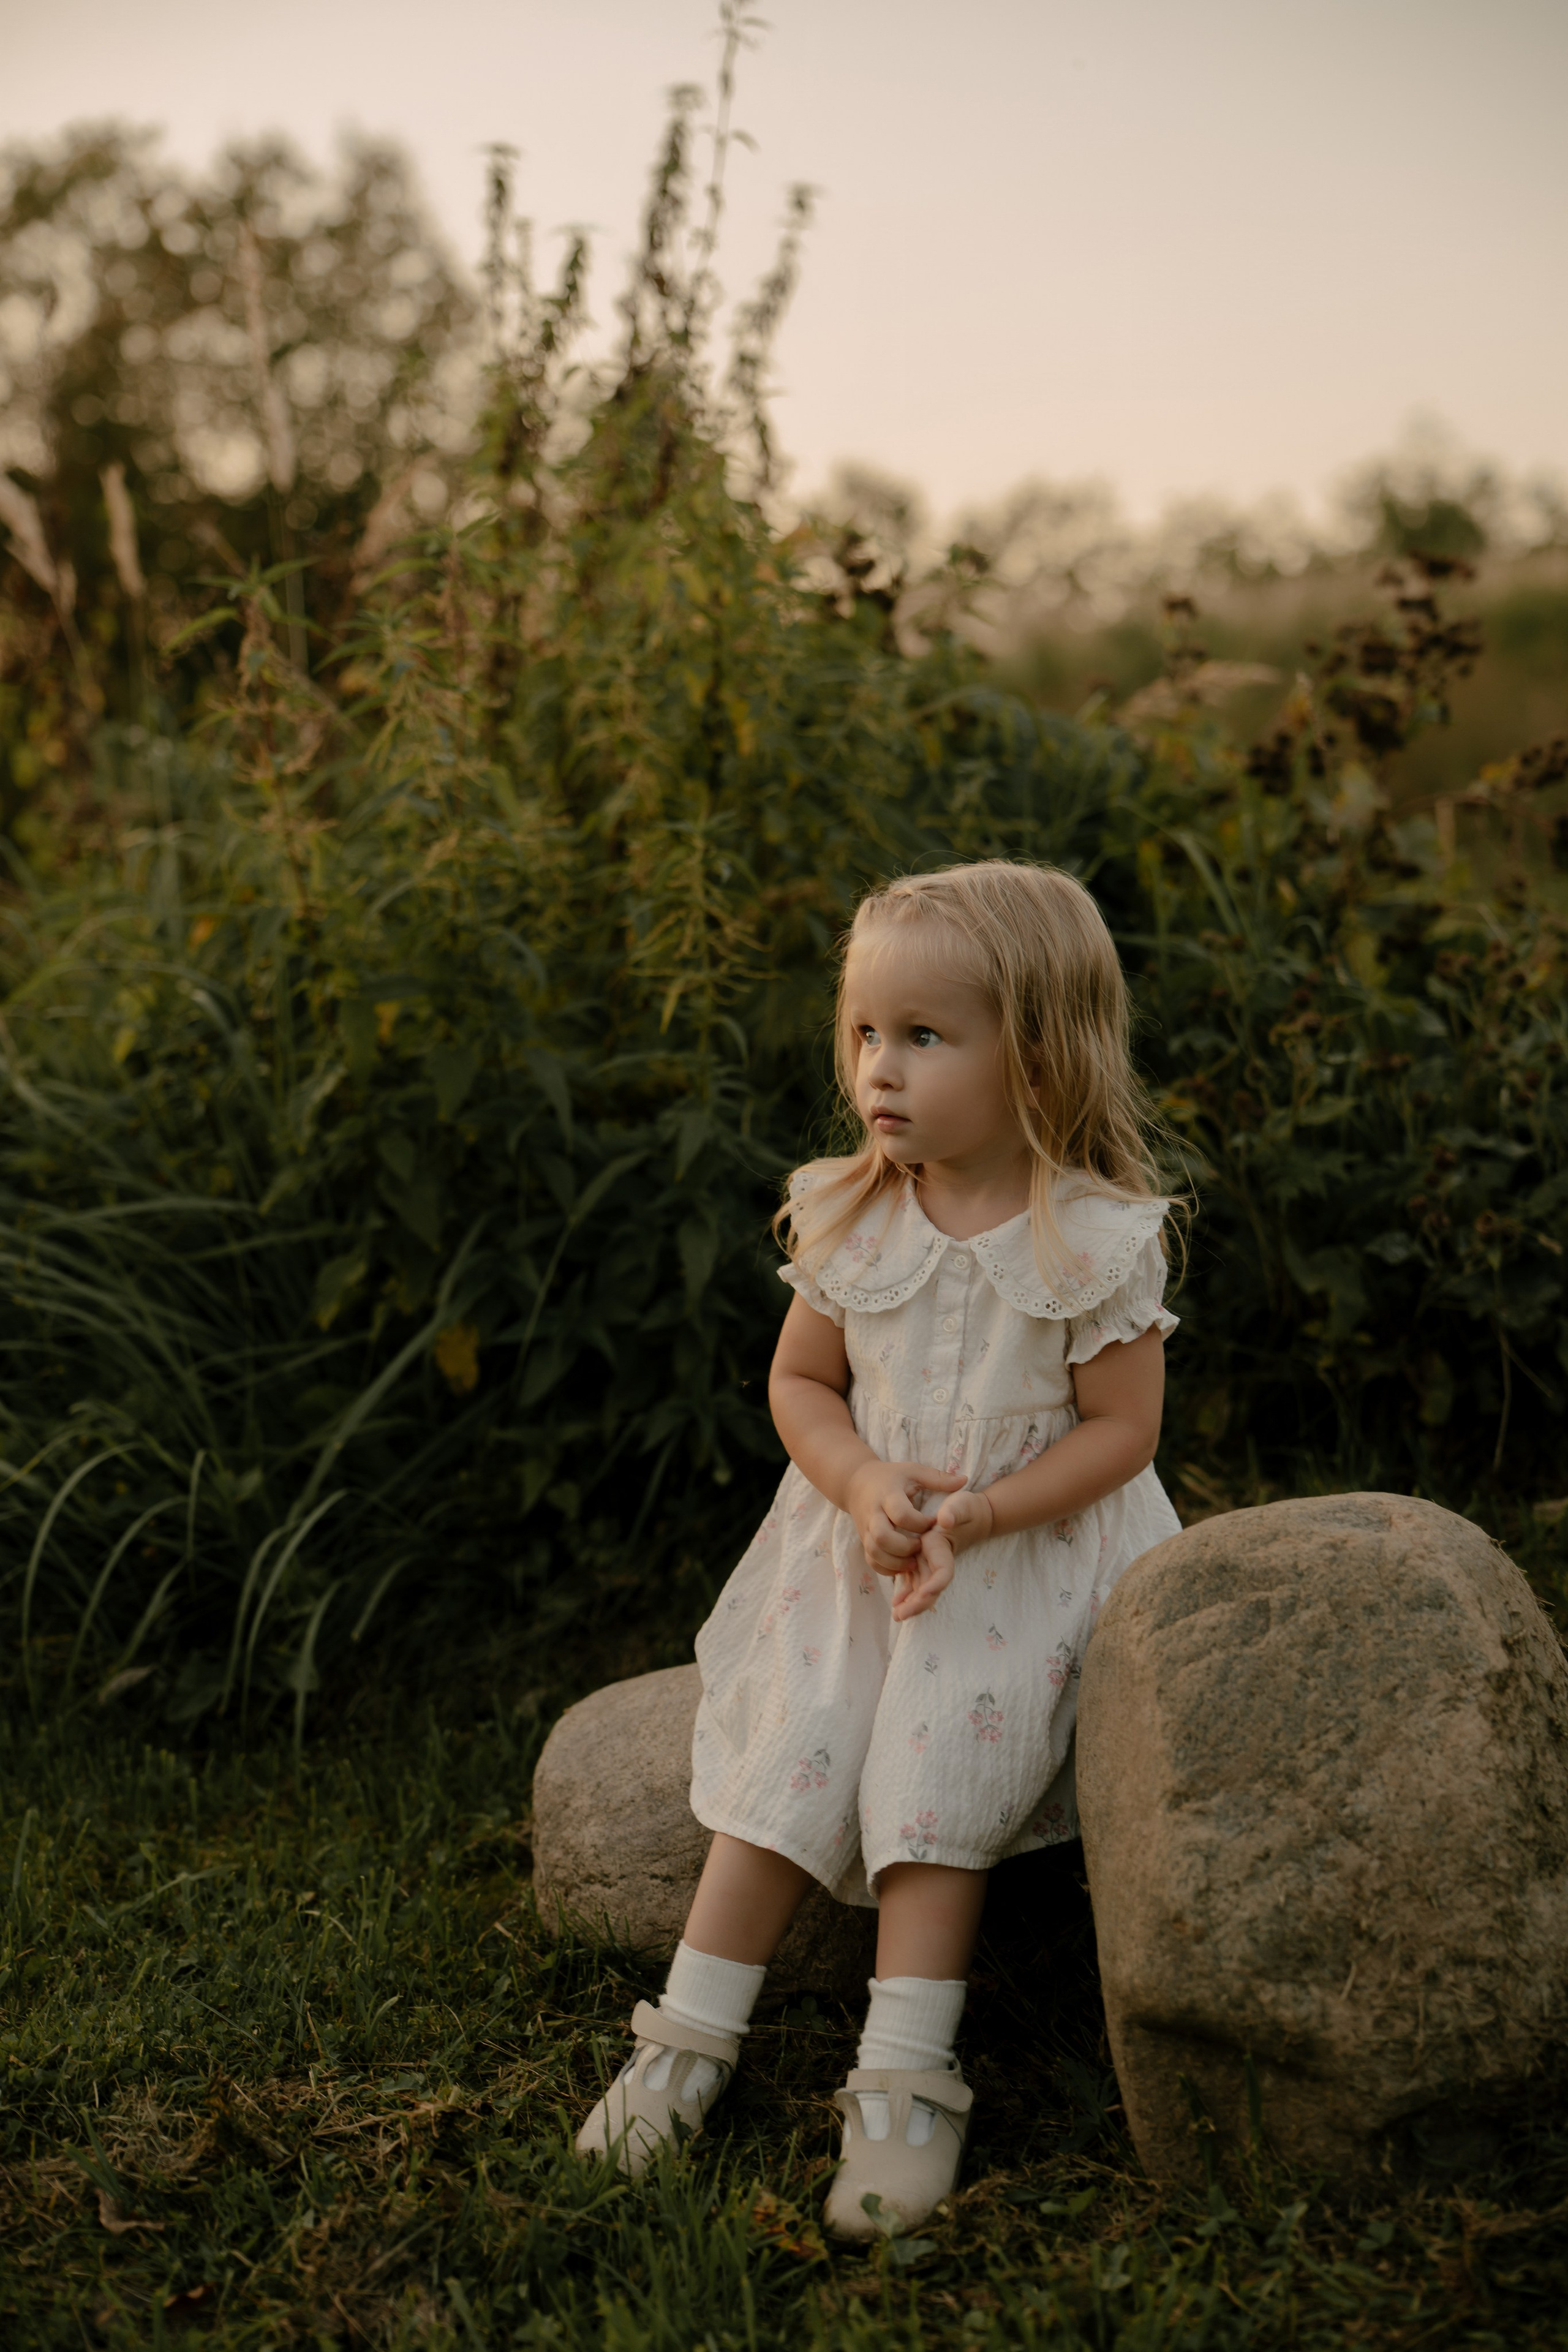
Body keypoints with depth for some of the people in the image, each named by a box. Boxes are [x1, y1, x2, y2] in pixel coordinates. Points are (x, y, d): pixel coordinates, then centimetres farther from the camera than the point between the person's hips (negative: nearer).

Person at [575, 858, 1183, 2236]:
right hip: (862, 1546, 3)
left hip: (1031, 1557, -3)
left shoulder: (1097, 1239, -14)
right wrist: (864, 1485, -14)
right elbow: (801, 1381, 6)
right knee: (785, 1761, -6)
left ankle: (905, 2077, -9)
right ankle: (695, 2035, 4)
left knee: (938, 1774, -16)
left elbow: (1120, 1426, -11)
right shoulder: (849, 1218, -3)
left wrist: (978, 1517, -22)